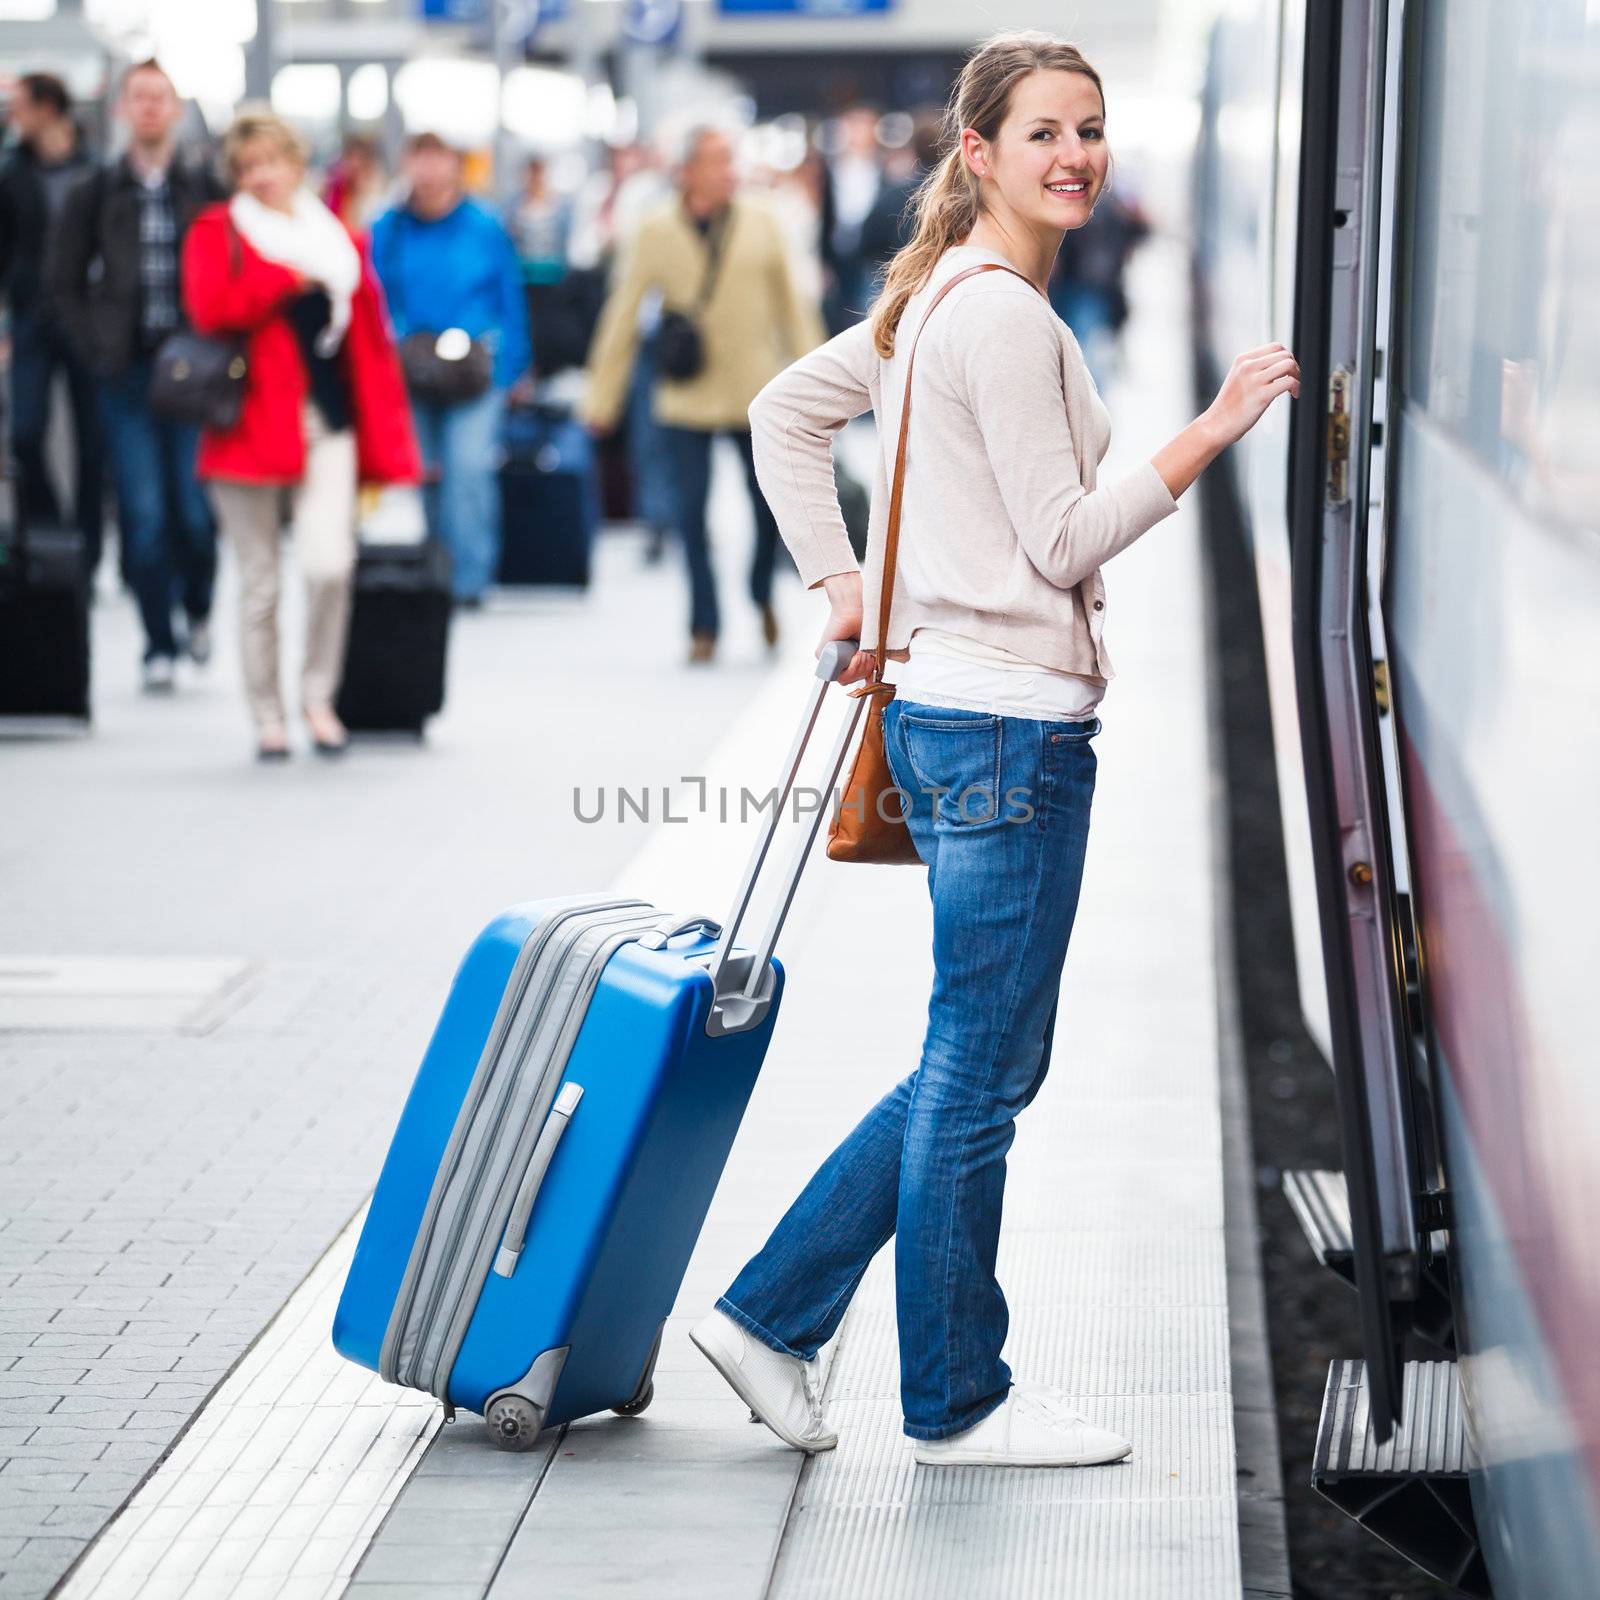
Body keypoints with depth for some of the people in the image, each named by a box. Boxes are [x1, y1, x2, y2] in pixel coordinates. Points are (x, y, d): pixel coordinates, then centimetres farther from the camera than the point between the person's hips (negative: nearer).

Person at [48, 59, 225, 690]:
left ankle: (197, 607, 24)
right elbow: (64, 284, 10)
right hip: (129, 377, 1)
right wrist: (98, 349, 0)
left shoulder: (207, 193, 4)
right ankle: (159, 644, 8)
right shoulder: (94, 195, 7)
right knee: (144, 515, -3)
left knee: (197, 511, -5)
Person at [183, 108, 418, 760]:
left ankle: (318, 694, 5)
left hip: (328, 426, 2)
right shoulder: (217, 232, 5)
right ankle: (267, 716, 16)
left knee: (329, 566, -16)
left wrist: (384, 449, 6)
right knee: (259, 583, 3)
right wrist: (290, 277, -10)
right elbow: (209, 307, -16)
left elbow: (371, 346, 11)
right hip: (249, 428, -1)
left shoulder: (338, 239, 14)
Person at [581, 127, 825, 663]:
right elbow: (622, 317, 3)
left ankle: (762, 595, 33)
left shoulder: (761, 227, 1)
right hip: (687, 399, -1)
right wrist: (601, 397, 3)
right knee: (691, 512, -4)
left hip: (756, 394, 1)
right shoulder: (656, 235, -2)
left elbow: (792, 306, 7)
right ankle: (704, 628, 8)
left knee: (770, 504, 5)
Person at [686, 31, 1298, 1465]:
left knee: (985, 1065, 16)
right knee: (981, 1068, 1)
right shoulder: (1003, 316, -16)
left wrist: (842, 581, 17)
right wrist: (1213, 431, -17)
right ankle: (958, 1400, 14)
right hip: (1006, 722, -10)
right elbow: (1064, 541, -17)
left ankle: (772, 1315, 20)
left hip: (958, 713, 10)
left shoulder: (941, 299, 14)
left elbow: (784, 411, 22)